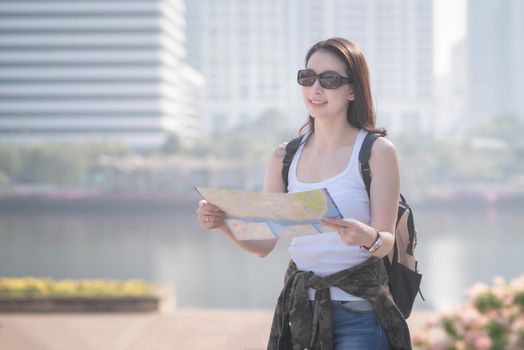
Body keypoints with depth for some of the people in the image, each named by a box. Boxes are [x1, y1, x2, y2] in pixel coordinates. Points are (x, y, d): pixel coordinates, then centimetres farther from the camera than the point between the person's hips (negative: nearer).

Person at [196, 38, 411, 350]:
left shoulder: (378, 151, -7)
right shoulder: (285, 156, 5)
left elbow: (386, 243, -9)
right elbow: (263, 243, 3)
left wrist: (366, 237, -32)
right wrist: (223, 224, -16)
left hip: (359, 314, -4)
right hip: (300, 310, 4)